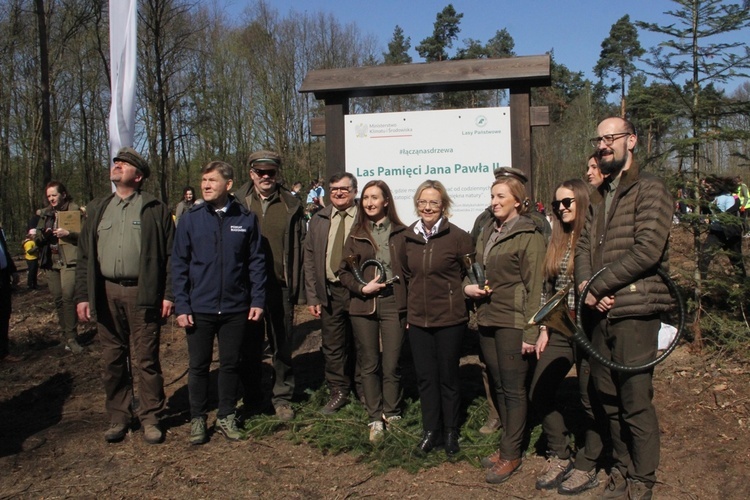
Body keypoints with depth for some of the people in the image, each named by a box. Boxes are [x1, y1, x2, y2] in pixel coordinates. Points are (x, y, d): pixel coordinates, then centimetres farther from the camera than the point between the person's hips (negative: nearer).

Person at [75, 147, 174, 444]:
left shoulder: (156, 210, 2)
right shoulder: (97, 209, 15)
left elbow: (171, 255, -2)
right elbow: (84, 256, 13)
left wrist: (168, 295, -8)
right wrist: (82, 296, 5)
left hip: (142, 294, -4)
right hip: (106, 294, 4)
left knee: (145, 360, 1)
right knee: (112, 360, 10)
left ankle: (150, 418, 13)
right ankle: (118, 417, 23)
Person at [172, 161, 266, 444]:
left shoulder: (246, 218, -1)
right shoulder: (191, 219, -1)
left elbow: (256, 261, 3)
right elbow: (179, 264, 0)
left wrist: (257, 300, -2)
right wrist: (181, 306, -5)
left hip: (236, 308, 0)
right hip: (199, 309, 0)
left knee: (231, 364, 12)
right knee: (198, 365, 10)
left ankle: (226, 417, 28)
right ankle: (198, 419, 26)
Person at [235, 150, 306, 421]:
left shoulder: (291, 205, 3)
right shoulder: (238, 202, 2)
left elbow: (298, 247, 2)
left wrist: (296, 287, -3)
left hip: (281, 287, 0)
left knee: (282, 345, 9)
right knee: (250, 346, 12)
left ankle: (282, 397, 24)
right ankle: (251, 398, 27)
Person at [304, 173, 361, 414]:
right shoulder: (318, 221, 9)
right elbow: (309, 260, 8)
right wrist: (312, 297, 3)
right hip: (330, 292, 3)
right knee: (333, 346, 10)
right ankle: (338, 392, 26)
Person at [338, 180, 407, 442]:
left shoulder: (400, 233, 1)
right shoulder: (356, 234, 7)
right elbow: (344, 271, 8)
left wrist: (411, 305, -5)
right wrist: (361, 287, -10)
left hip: (393, 303, -2)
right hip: (363, 305, 2)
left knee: (391, 365, 2)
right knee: (369, 364, 8)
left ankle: (391, 413, 24)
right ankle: (375, 418, 21)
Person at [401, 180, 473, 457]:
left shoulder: (458, 237, -10)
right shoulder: (408, 237, 3)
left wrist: (460, 292, -7)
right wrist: (407, 310, 13)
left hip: (449, 319, -4)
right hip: (418, 319, 4)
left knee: (448, 377, 9)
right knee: (425, 377, 11)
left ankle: (450, 432, 27)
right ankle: (431, 431, 26)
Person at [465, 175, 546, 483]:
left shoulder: (529, 237, -9)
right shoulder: (486, 234, 13)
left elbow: (534, 288, -12)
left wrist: (531, 333, -16)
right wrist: (468, 286, 0)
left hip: (513, 323, -7)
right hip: (487, 319, 7)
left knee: (513, 389, 2)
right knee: (499, 386, 14)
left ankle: (511, 454, 13)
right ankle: (509, 444, 27)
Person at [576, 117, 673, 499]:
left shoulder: (650, 189, -6)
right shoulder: (600, 196, 18)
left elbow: (647, 250, -17)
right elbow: (584, 245, 12)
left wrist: (598, 287, -15)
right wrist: (584, 284, -8)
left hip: (634, 312, -7)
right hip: (600, 311, 7)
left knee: (636, 402, 1)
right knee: (608, 397, 15)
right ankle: (622, 467, 32)